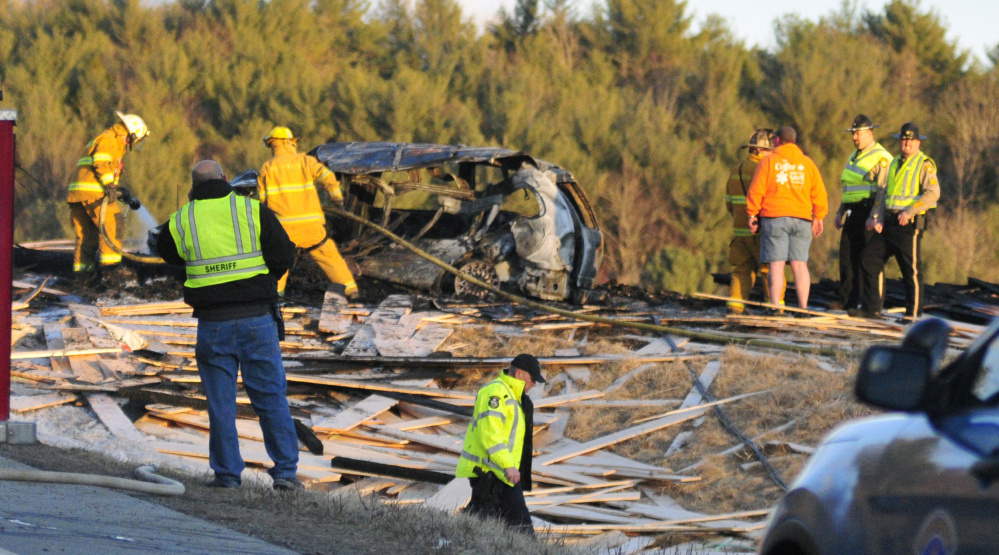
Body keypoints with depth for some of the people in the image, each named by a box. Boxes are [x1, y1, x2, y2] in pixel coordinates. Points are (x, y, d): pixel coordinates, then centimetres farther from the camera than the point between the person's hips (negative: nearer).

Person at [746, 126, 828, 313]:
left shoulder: (769, 161, 1)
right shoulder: (807, 163, 11)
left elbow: (756, 191, -2)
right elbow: (819, 193, 12)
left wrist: (752, 214, 5)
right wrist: (818, 218, 19)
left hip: (774, 217, -3)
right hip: (801, 218, 3)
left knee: (776, 264, -4)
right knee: (800, 264, 4)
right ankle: (803, 307, -1)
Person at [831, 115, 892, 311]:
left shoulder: (881, 158, -9)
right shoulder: (854, 157, 20)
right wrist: (841, 212, 21)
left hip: (868, 212, -9)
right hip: (852, 213, 9)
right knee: (847, 256, 5)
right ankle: (846, 300, 8)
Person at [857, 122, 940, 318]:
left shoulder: (924, 164, -3)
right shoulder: (894, 164, 19)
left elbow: (933, 192, -14)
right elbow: (882, 192, 18)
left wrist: (910, 211, -22)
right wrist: (876, 217, 3)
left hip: (909, 223, -7)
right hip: (889, 222, 7)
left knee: (911, 268, -4)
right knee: (870, 257, 2)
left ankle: (913, 313, 5)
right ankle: (872, 308, 7)